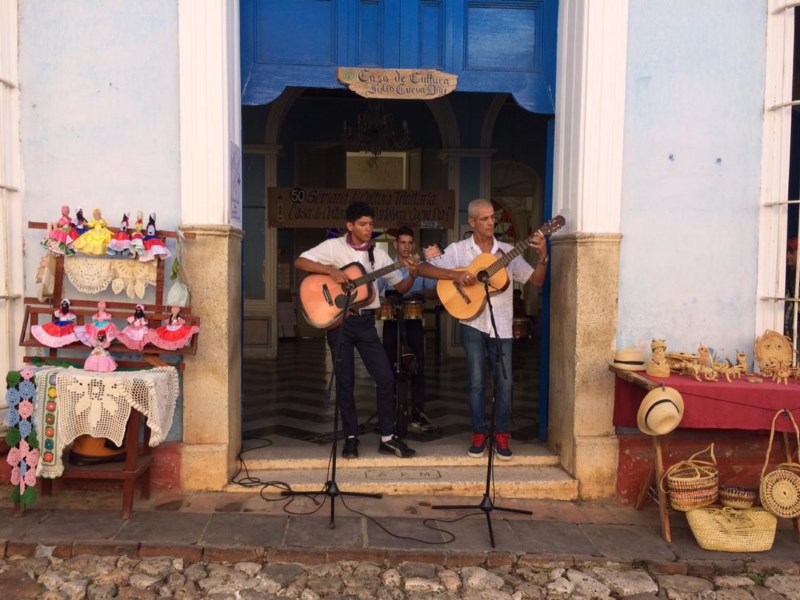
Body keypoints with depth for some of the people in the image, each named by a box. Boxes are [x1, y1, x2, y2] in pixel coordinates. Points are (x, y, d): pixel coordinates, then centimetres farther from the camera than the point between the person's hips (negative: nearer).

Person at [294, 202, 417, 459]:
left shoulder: (377, 255, 7)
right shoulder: (333, 246, -1)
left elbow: (401, 287, 9)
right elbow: (299, 262, -7)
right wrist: (329, 269, -19)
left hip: (365, 321, 3)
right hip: (338, 320, -3)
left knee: (386, 377, -3)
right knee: (345, 381, 4)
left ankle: (387, 437, 9)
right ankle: (351, 438, 18)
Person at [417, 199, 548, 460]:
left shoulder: (507, 251, 7)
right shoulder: (458, 250, 1)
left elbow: (536, 280, 7)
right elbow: (424, 268, -7)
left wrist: (542, 256, -11)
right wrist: (454, 274, -20)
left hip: (501, 325, 2)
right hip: (473, 323, -2)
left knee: (505, 380, 0)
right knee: (476, 380, -1)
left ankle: (501, 434, 16)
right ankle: (479, 433, 15)